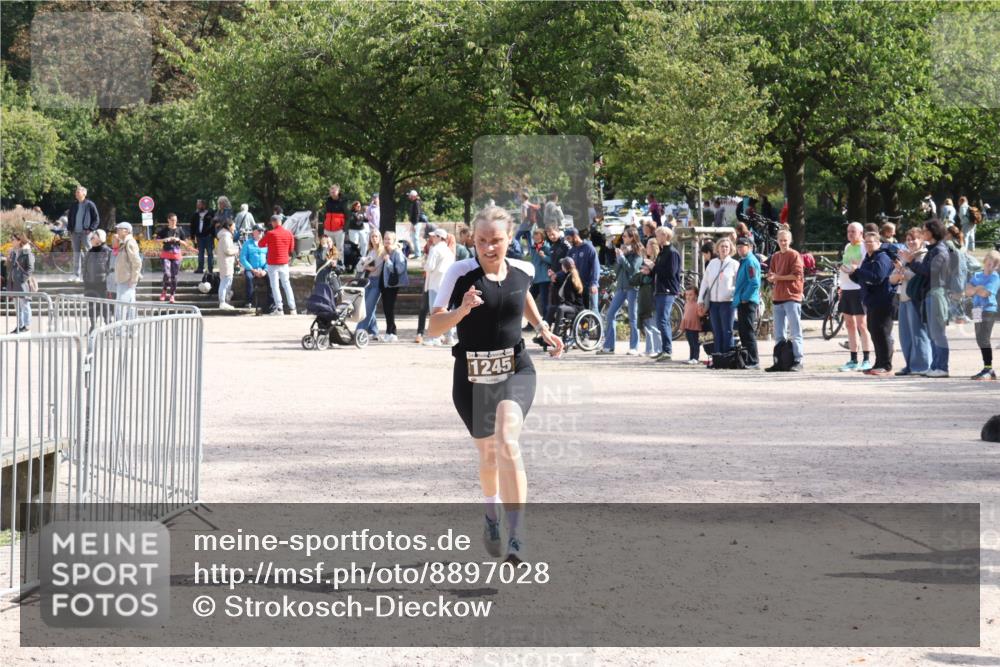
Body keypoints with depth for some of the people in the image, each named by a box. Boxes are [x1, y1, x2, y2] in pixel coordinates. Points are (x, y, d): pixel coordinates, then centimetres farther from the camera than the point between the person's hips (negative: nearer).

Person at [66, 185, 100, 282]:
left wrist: (90, 229, -11)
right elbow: (69, 218, 23)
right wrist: (70, 230, 10)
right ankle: (76, 275, 7)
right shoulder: (73, 205, 14)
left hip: (85, 233, -5)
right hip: (75, 233, 5)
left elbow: (96, 219, -1)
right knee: (76, 254, 5)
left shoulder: (90, 205, -1)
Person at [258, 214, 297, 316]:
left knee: (275, 286, 0)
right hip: (284, 263, 4)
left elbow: (260, 244, 1)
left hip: (273, 263, -4)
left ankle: (279, 308, -7)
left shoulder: (270, 234, -12)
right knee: (287, 284, 12)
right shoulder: (288, 233, 0)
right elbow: (291, 249, 9)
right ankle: (292, 308, 8)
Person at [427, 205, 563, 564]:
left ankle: (516, 535, -27)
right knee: (488, 452, 17)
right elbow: (434, 327, -12)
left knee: (507, 442, -25)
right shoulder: (460, 273, -10)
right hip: (472, 377, 0)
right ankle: (492, 516, 49)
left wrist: (542, 328, 15)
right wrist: (462, 310, -29)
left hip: (516, 371, 0)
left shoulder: (523, 271, -1)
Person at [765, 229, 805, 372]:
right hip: (778, 297, 7)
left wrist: (778, 277, -9)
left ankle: (798, 361, -7)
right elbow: (771, 276, 20)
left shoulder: (794, 255, -4)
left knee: (795, 332, -7)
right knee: (779, 333, 10)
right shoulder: (775, 257, 17)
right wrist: (771, 279, -4)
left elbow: (796, 275, -12)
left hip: (792, 297, -7)